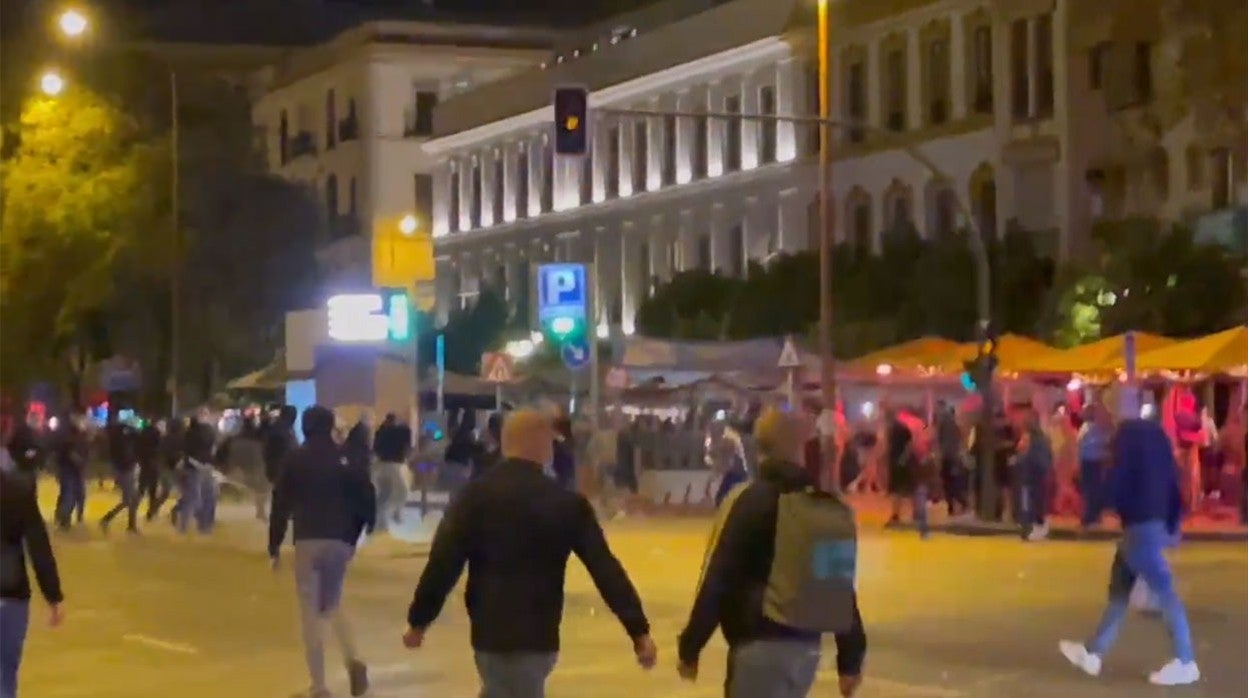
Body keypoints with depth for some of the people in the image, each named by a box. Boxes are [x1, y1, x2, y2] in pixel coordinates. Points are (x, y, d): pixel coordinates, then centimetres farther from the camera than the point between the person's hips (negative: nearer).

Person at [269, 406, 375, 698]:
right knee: (332, 604, 20)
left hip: (308, 540, -3)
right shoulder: (345, 458, 8)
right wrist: (354, 535, 14)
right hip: (340, 540, 3)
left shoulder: (295, 459, 1)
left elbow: (281, 504, -2)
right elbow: (365, 496, 3)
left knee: (311, 611, 3)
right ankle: (354, 659, -5)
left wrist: (275, 545, 4)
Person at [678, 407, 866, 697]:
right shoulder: (829, 507, 8)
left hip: (759, 646, -6)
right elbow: (843, 589, 8)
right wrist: (851, 659, 14)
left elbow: (716, 580, -11)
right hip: (806, 647, 6)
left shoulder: (746, 502, -8)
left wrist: (690, 647, -5)